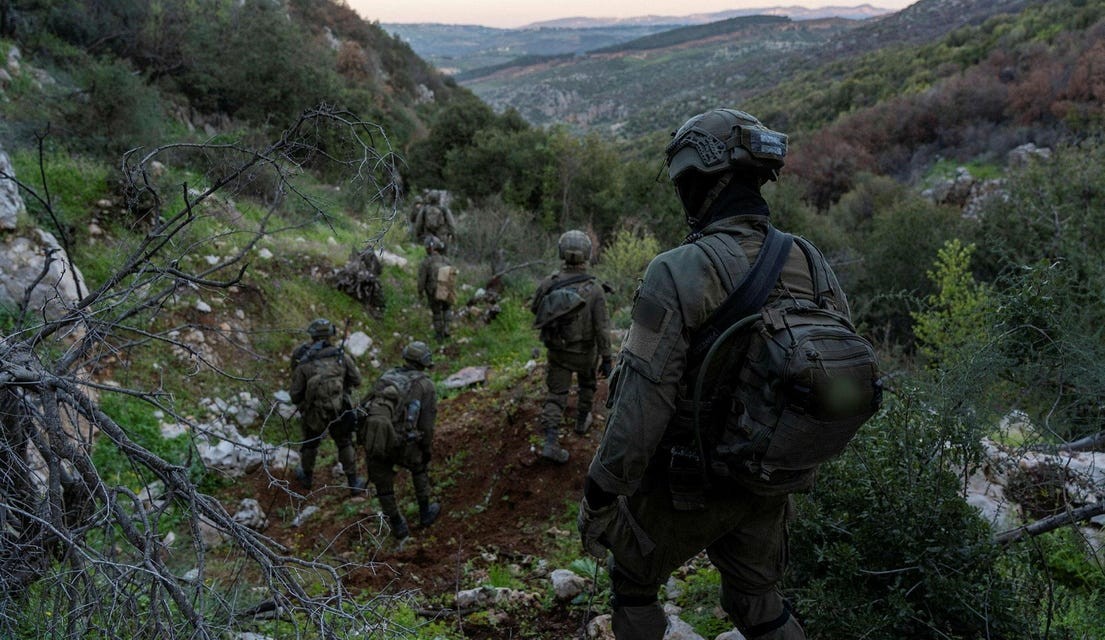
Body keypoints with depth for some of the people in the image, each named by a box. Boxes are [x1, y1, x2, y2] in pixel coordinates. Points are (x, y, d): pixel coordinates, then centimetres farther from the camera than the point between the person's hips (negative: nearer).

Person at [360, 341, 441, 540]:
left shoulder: (387, 376, 18)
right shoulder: (426, 385, 6)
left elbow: (364, 406, 16)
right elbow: (427, 424, 3)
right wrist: (428, 450, 18)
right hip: (401, 443, -2)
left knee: (383, 485, 24)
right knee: (419, 466, 30)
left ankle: (398, 526, 37)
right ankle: (425, 512, 41)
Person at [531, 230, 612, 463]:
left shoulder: (549, 283, -17)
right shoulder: (594, 289, -23)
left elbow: (535, 309, 0)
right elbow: (602, 327, -21)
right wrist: (607, 358, -12)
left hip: (556, 350, 1)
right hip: (585, 352, -1)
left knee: (556, 394, 9)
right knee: (588, 383, 28)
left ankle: (551, 443, -3)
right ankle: (582, 421, 45)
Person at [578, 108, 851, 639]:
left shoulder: (679, 274, -25)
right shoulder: (811, 265, -6)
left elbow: (639, 411, -25)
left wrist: (597, 501, -13)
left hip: (684, 485, -5)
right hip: (767, 486, 5)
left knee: (633, 582, 23)